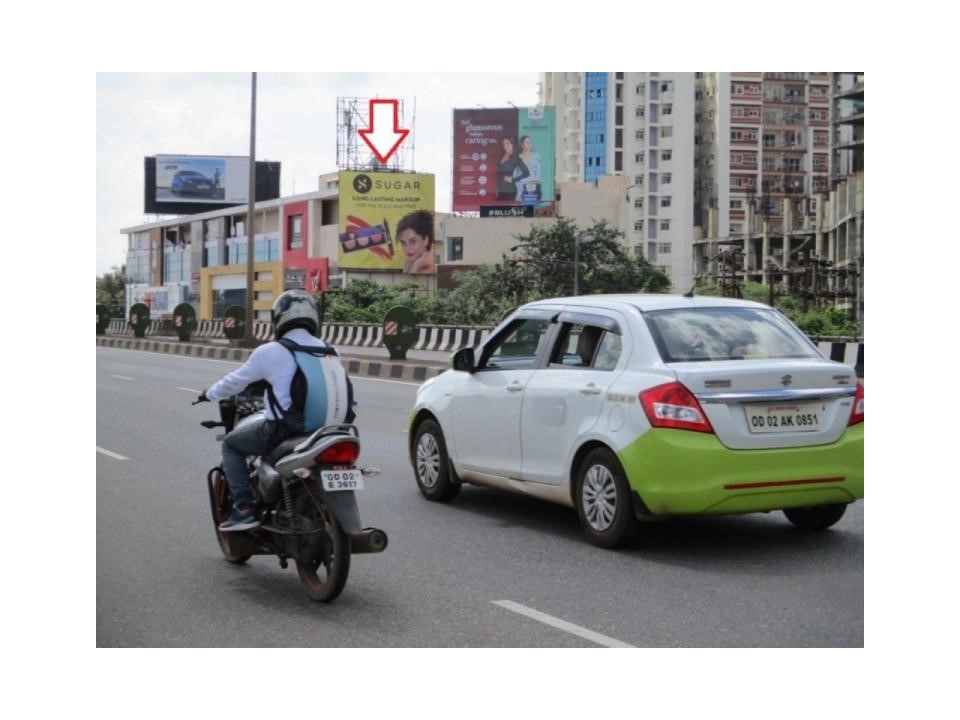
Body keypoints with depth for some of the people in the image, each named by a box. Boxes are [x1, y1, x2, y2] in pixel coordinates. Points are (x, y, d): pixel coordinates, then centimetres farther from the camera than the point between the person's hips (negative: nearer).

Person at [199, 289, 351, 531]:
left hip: (284, 430, -5)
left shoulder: (271, 352, -6)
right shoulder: (330, 351, 8)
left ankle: (244, 508, 2)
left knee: (231, 444, 17)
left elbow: (236, 380, 7)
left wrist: (210, 394, 28)